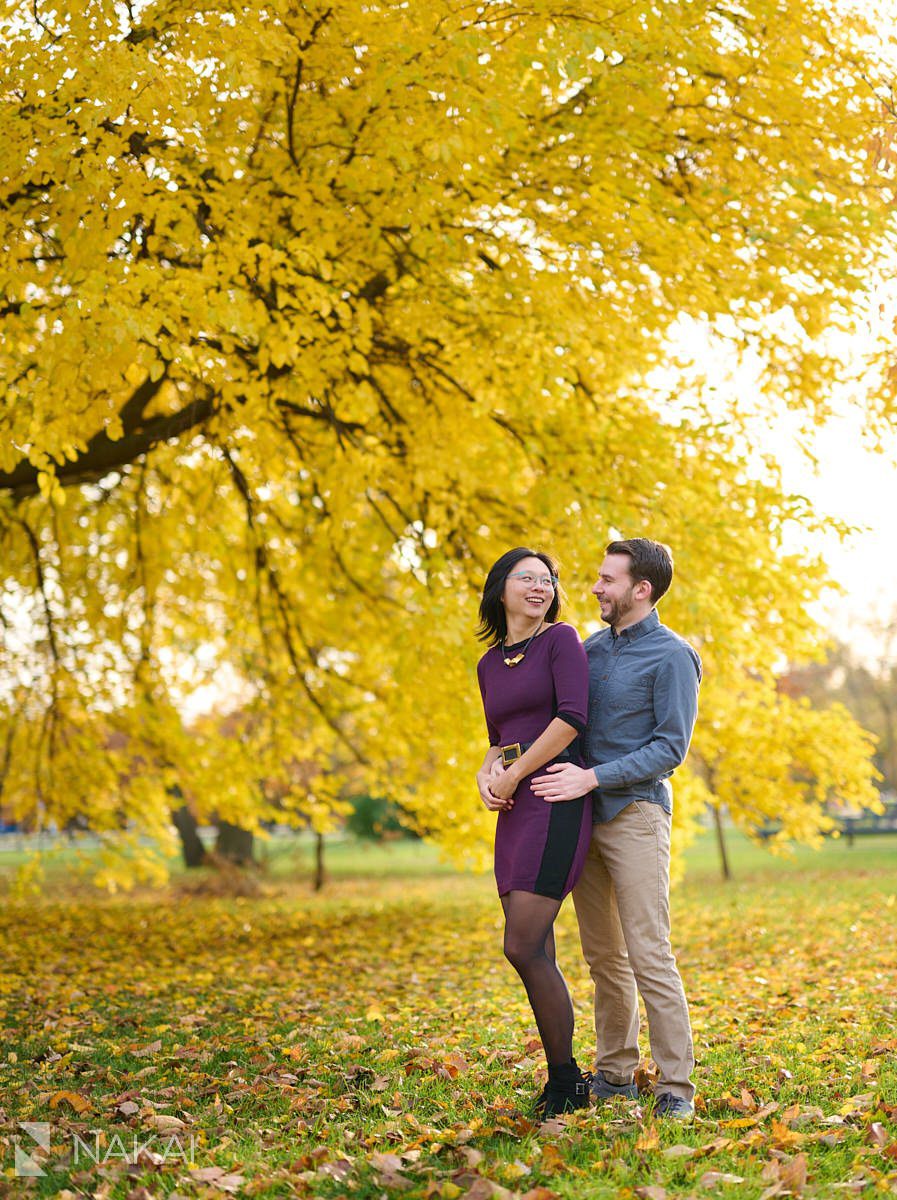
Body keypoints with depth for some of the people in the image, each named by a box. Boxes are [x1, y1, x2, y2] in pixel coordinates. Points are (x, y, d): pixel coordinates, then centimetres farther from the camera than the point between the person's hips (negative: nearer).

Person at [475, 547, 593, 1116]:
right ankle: (562, 1082, 16)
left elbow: (572, 716, -13)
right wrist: (487, 774, 3)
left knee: (523, 947, -12)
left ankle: (568, 1084, 0)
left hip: (555, 796, -7)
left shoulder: (561, 638, -1)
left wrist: (515, 773, -8)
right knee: (537, 954, 6)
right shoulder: (489, 664, 18)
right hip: (513, 810, 7)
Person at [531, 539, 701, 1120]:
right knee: (603, 956, 11)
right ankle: (615, 1073, 20)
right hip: (584, 816, 7)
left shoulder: (672, 657, -7)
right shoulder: (593, 647, 14)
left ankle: (676, 1087, -6)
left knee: (649, 956, -11)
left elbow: (670, 749, -12)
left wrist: (593, 778, -20)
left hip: (636, 814, -7)